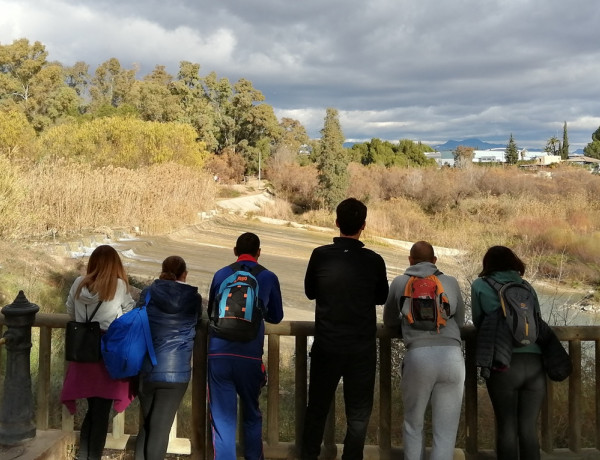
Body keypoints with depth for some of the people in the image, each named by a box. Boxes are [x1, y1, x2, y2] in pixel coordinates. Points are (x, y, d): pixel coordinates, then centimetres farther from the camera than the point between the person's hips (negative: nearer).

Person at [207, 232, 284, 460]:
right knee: (252, 413, 19)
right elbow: (276, 317, 16)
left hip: (219, 354, 0)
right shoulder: (268, 278, 5)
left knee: (222, 417, 4)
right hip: (249, 356, 0)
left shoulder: (220, 275, 8)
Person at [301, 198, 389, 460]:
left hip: (326, 345, 1)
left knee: (317, 407, 17)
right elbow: (382, 298, 7)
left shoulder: (321, 255, -9)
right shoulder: (374, 260, -9)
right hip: (362, 348, -1)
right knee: (358, 413, 11)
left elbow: (310, 292, 5)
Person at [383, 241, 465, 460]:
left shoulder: (400, 282, 15)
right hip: (452, 355, 1)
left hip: (419, 356, -1)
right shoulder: (451, 282, 18)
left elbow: (389, 321, 27)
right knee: (445, 432, 5)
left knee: (413, 424, 18)